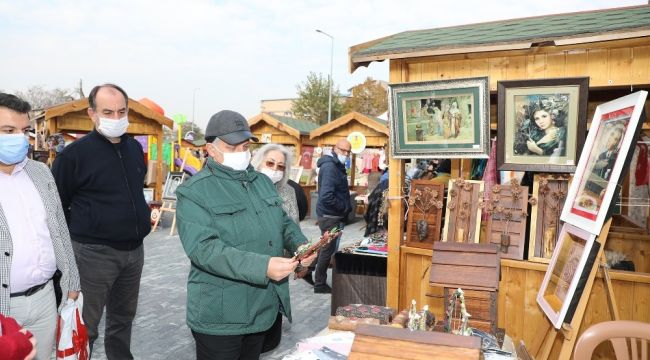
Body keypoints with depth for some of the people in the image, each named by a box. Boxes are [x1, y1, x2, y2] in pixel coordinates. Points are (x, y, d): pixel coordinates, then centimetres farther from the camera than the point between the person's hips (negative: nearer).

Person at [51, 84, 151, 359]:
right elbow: (55, 204, -7)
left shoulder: (135, 147, 7)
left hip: (134, 249, 6)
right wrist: (78, 234, -4)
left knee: (123, 316, 20)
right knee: (85, 327, 4)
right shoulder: (75, 153, -12)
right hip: (95, 253, -6)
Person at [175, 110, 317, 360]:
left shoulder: (263, 182, 10)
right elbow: (203, 248, -24)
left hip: (266, 308, 6)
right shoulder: (194, 192, -13)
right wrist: (262, 267, -31)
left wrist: (300, 245, -5)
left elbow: (284, 223, 18)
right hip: (220, 316, -6)